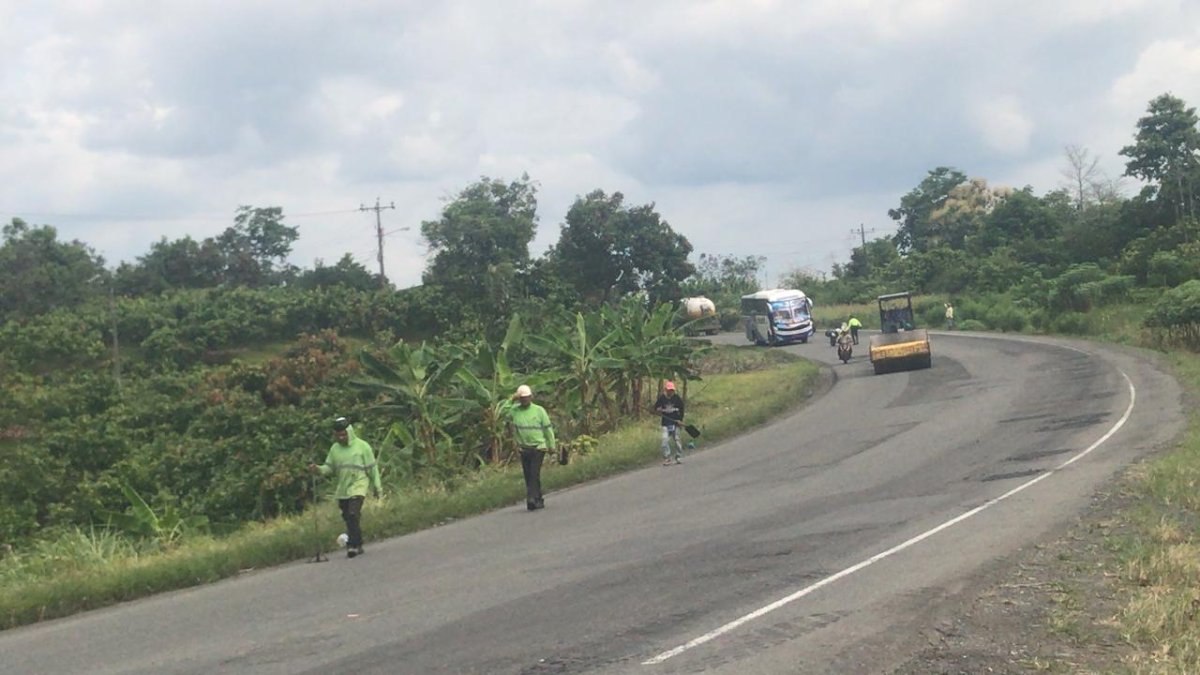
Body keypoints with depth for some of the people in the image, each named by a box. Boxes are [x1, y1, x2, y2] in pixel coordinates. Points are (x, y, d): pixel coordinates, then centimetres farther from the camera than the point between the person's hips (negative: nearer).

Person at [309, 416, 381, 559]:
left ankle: (354, 545, -19)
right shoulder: (335, 448, 8)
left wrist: (376, 487, 4)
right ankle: (358, 546, 21)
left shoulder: (362, 446, -5)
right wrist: (318, 469, -12)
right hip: (342, 489, 5)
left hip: (358, 487, -5)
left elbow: (372, 468, 1)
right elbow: (329, 467, 9)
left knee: (353, 514, -21)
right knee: (348, 518, 9)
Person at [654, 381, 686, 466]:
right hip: (666, 423, 0)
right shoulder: (661, 398, -1)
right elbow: (656, 407, 7)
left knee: (677, 439, 6)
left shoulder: (677, 398, -2)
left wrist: (680, 420, -6)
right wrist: (658, 410, -17)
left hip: (675, 422, 0)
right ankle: (667, 458, -4)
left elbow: (681, 409, 2)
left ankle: (678, 457, 18)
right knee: (665, 440, -9)